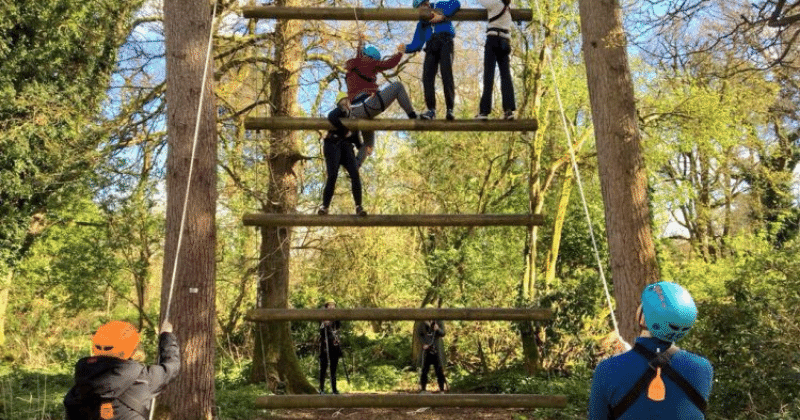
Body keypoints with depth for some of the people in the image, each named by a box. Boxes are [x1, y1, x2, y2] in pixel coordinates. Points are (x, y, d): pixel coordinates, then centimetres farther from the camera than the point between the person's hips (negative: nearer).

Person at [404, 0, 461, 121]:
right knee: (427, 76, -14)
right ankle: (431, 110, -13)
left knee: (446, 74, -19)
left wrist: (442, 16, -4)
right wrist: (405, 48, 1)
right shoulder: (421, 24, 29)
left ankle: (450, 110, -21)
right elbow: (416, 44, 21)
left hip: (445, 42, -4)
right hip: (431, 46, 4)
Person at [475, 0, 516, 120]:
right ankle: (509, 109, -15)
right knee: (506, 75, -3)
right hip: (505, 43, 6)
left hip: (493, 39, -6)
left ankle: (484, 110, -16)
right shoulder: (508, 11, 21)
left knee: (488, 75, -10)